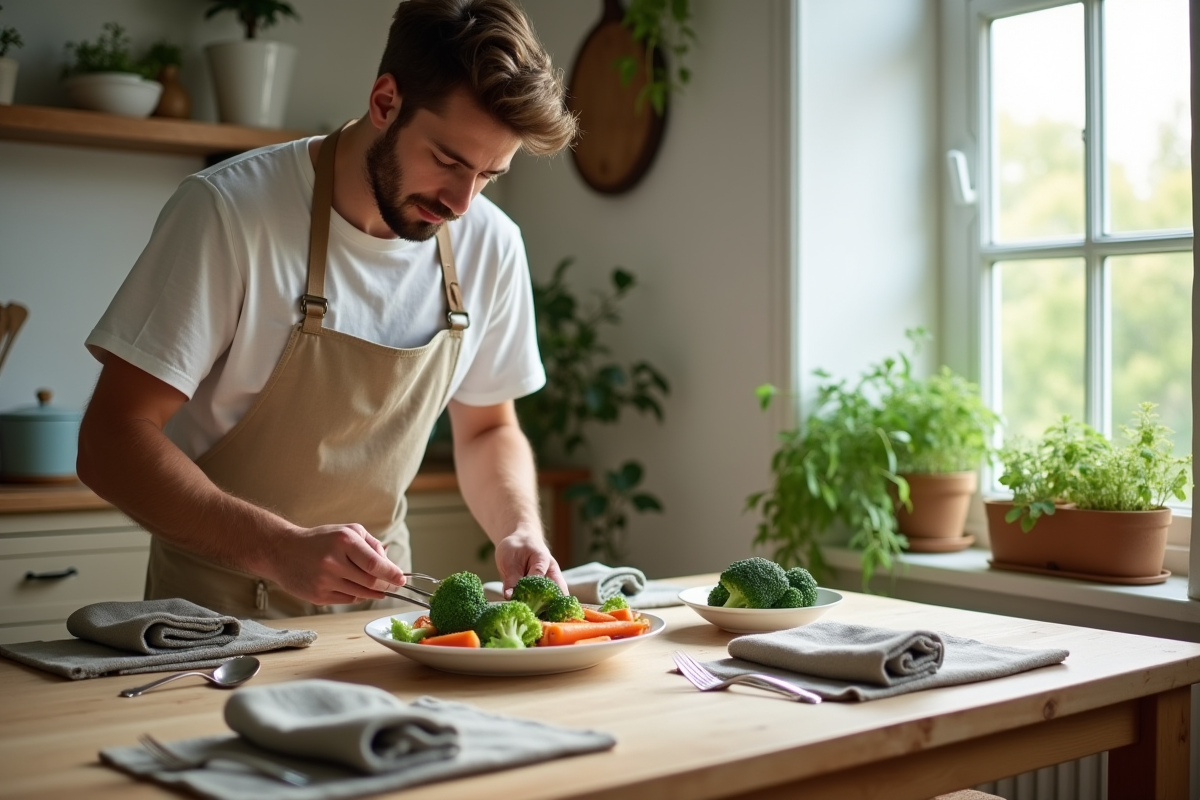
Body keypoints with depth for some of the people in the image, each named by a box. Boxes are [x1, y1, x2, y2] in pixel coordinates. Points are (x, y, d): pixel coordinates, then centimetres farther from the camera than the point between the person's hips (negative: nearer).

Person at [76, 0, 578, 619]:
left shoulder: (491, 245, -3)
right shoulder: (228, 210, -17)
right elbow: (110, 443, -17)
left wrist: (520, 533, -8)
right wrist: (281, 549, -30)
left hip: (377, 603, 4)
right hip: (221, 608, -4)